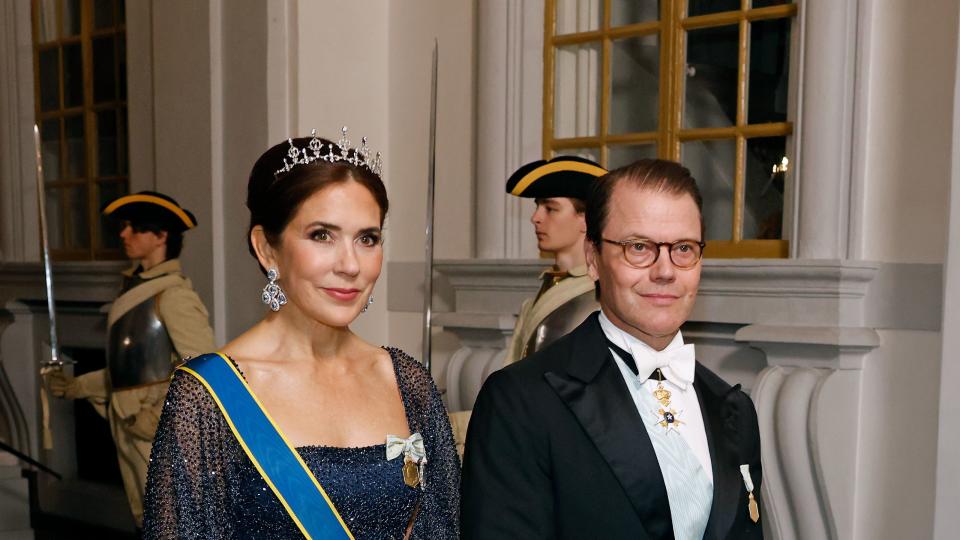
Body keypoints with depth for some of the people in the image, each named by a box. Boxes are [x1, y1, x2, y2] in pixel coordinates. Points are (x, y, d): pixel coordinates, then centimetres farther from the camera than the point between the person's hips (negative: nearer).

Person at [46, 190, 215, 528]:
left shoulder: (172, 294, -18)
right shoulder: (135, 288, 10)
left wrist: (161, 416, -21)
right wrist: (77, 387, 19)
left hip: (162, 430, -9)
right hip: (130, 427, 9)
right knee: (146, 522, 20)